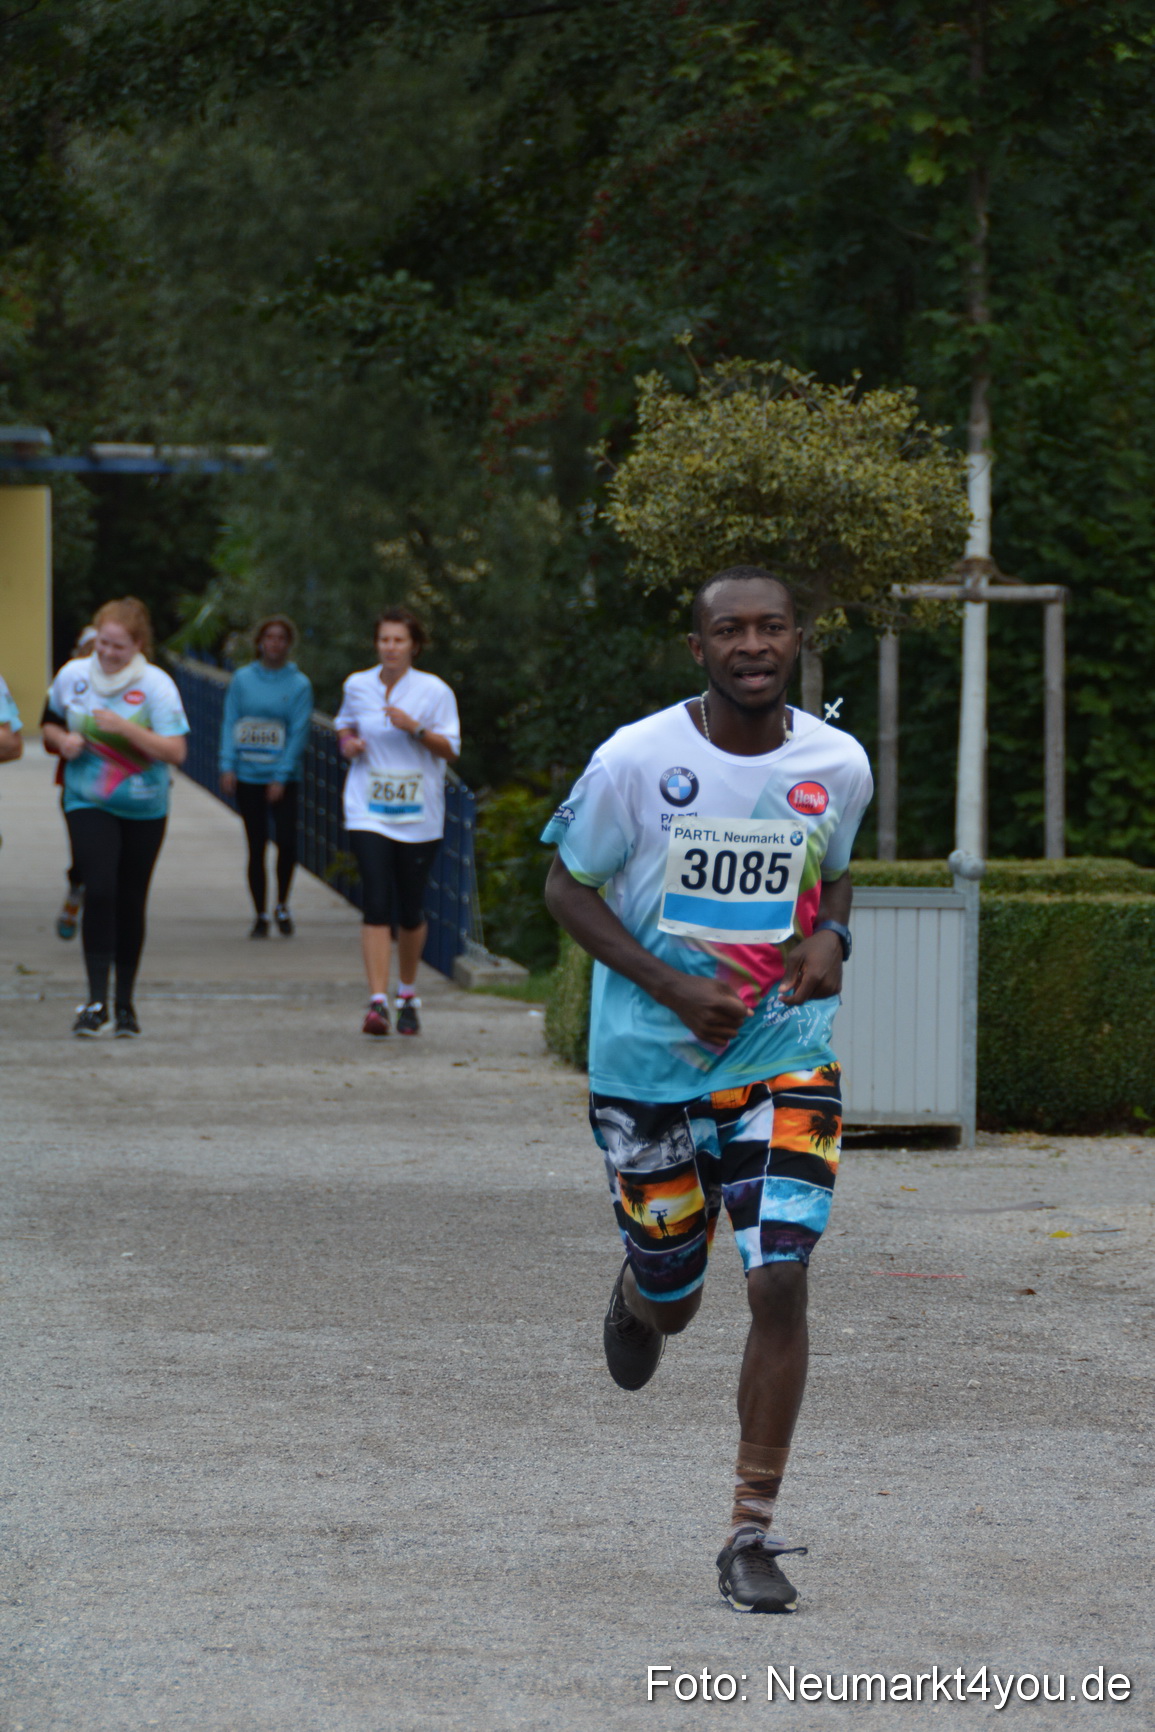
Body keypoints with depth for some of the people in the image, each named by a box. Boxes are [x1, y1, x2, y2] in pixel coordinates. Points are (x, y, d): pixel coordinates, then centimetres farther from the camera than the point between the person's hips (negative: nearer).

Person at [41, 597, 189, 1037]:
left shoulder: (157, 685, -10)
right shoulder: (72, 676, -2)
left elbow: (175, 751, -17)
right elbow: (49, 727, 14)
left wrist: (123, 727, -26)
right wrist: (63, 741, -9)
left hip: (144, 810, 0)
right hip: (88, 804, 0)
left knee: (131, 902, 8)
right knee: (99, 891, -17)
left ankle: (125, 1003, 22)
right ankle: (96, 1002, -17)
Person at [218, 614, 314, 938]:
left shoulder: (299, 685, 0)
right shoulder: (242, 680, 5)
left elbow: (298, 733, -4)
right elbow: (230, 723, 3)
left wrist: (281, 776, -12)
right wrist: (228, 765, -8)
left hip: (283, 779, -1)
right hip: (247, 777, 1)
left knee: (286, 841, -13)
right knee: (256, 847, 4)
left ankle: (282, 905, 10)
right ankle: (260, 915, 15)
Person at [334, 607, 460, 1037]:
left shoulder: (434, 691, -2)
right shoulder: (357, 686, 5)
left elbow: (450, 749, -3)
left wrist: (415, 729, -19)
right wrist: (347, 742, 1)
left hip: (419, 817, 0)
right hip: (368, 812, 0)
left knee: (411, 911, 8)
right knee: (376, 905, -14)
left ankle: (408, 995, 30)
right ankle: (378, 1002, -19)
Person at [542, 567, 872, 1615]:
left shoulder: (838, 767, -3)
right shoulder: (636, 760, -12)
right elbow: (568, 887, -3)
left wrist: (831, 938, -6)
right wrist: (672, 987, -15)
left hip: (786, 1057, 1)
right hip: (650, 1059, -1)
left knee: (781, 1283, -13)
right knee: (672, 1299, 12)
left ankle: (753, 1534, -4)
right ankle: (638, 1298, 53)